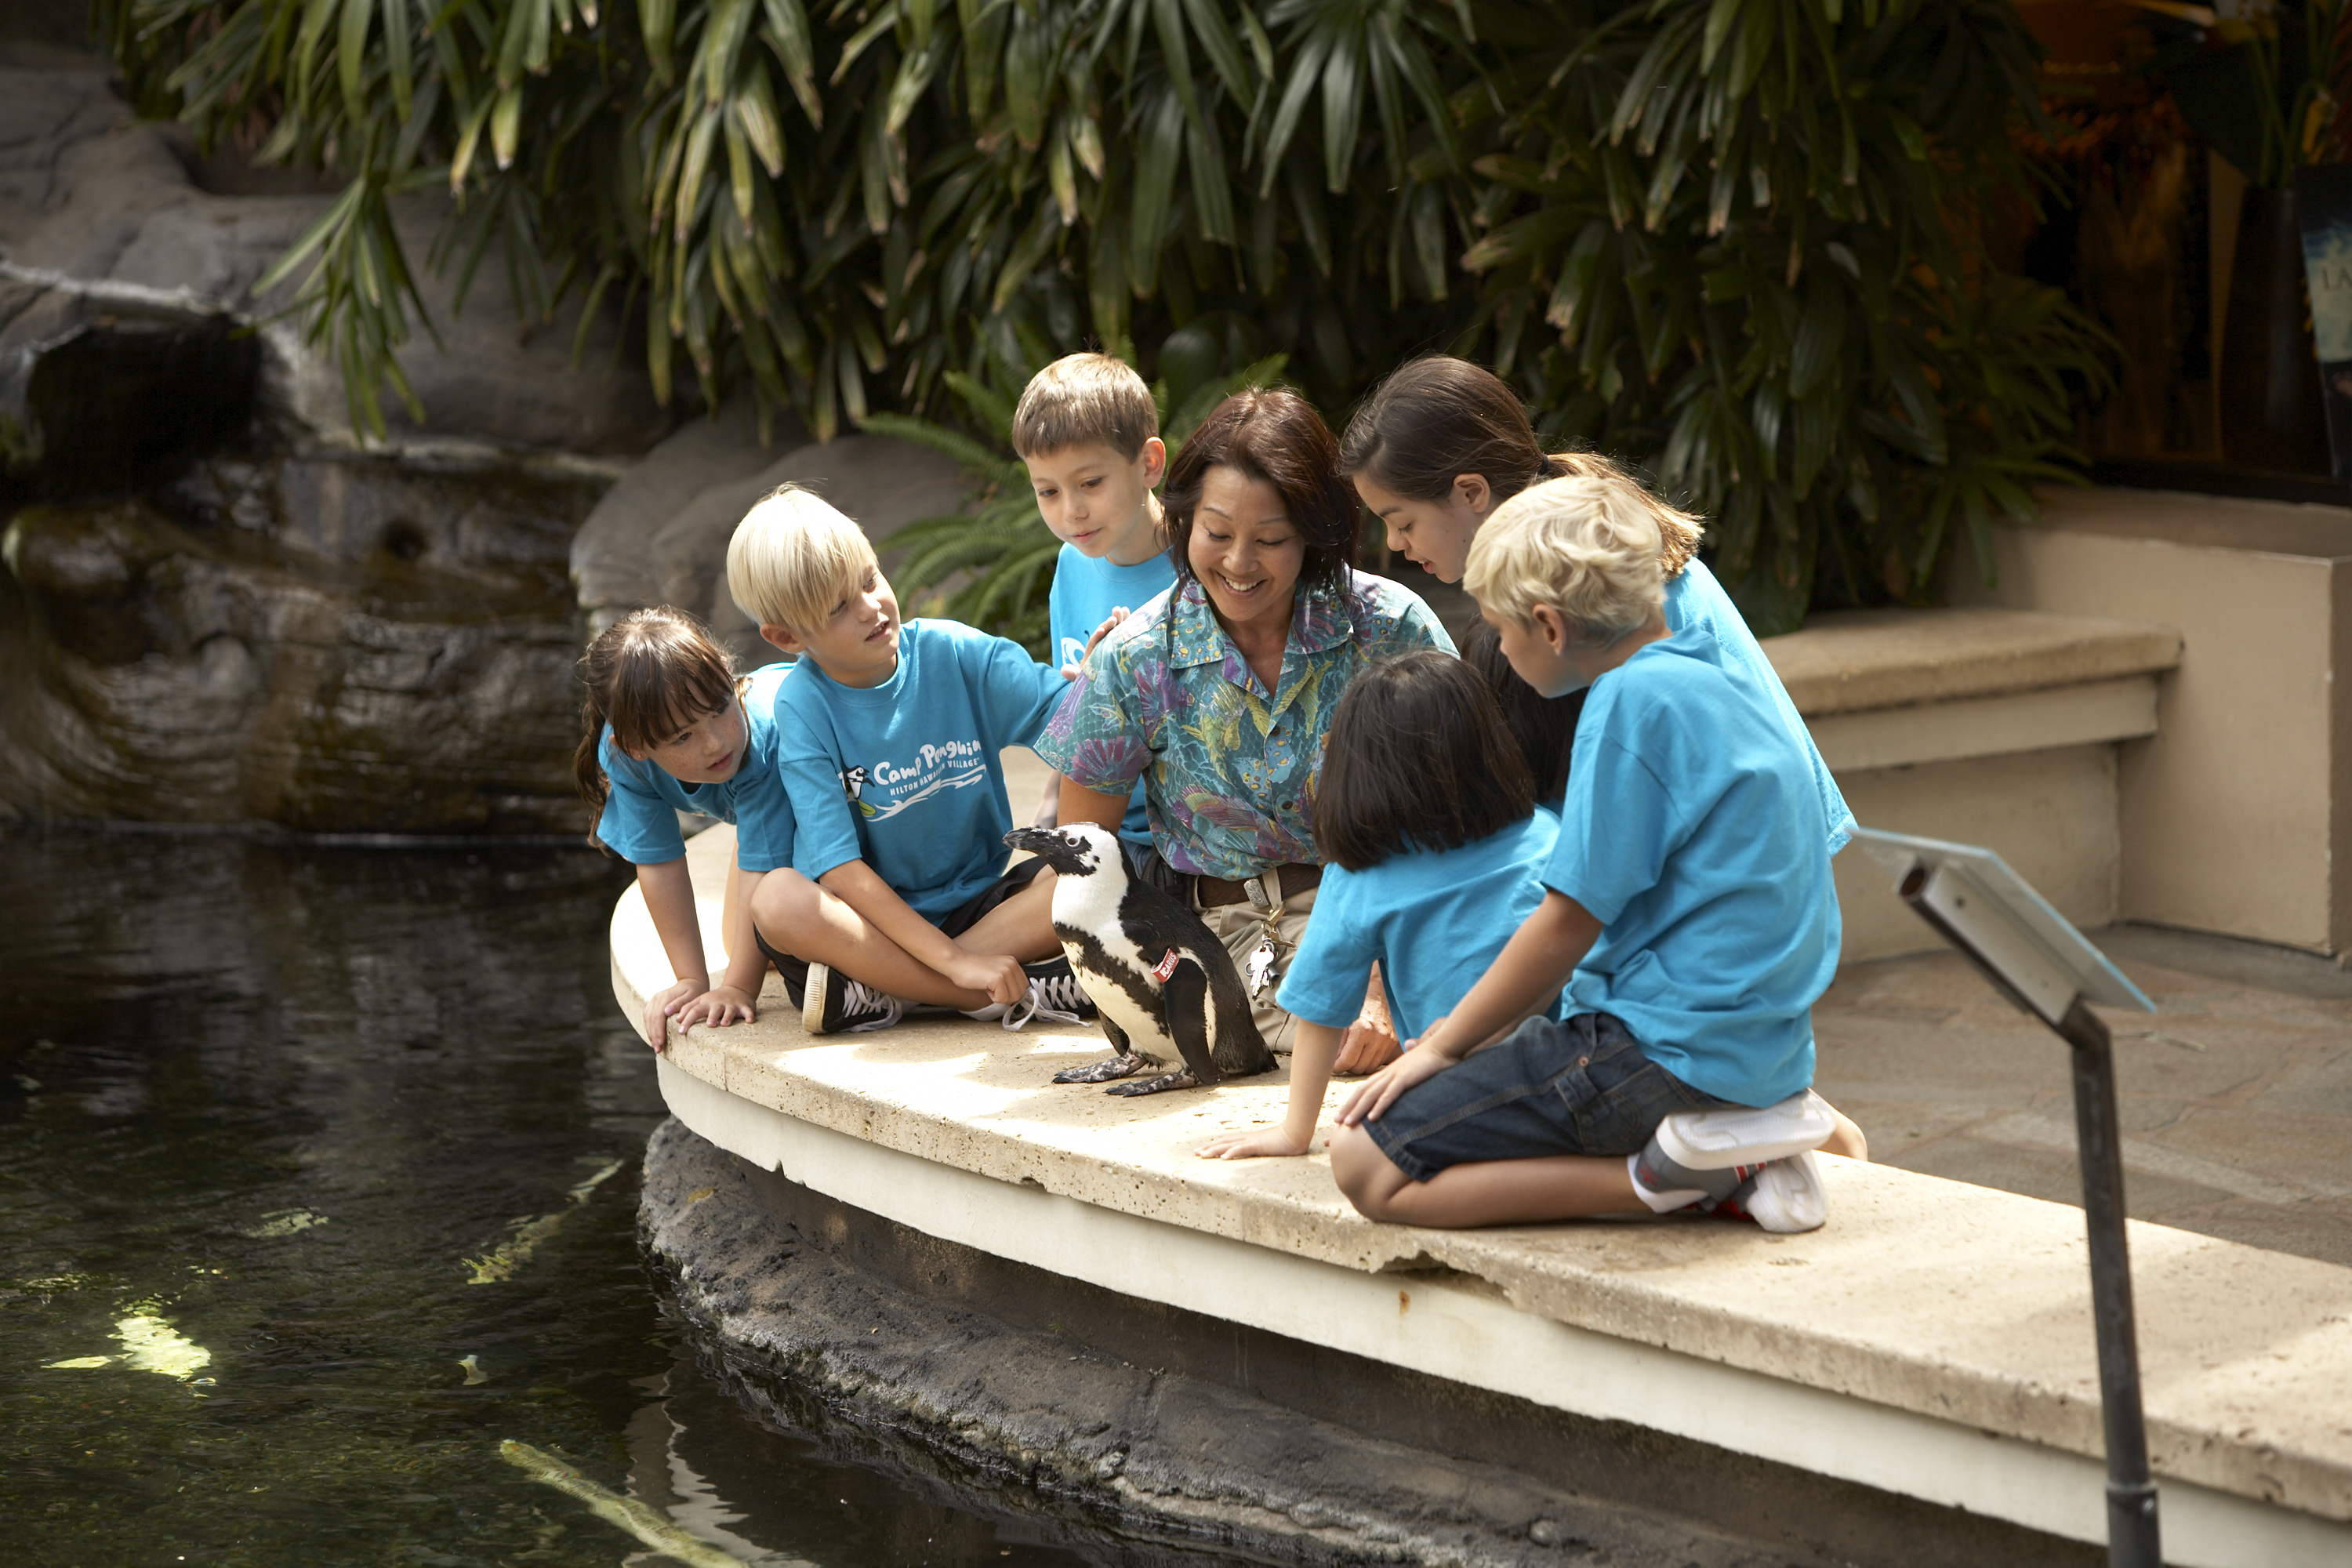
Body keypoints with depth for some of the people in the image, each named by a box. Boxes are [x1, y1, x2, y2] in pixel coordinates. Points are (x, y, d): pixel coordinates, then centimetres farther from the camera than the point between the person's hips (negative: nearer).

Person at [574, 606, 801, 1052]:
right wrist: (692, 980, -25)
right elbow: (659, 863, -26)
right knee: (744, 944, 2)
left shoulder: (764, 734, -49)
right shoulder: (624, 754, -35)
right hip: (749, 805, 4)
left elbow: (762, 869, -45)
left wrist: (739, 987, -44)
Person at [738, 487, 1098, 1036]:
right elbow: (841, 868, -17)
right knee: (777, 905, -33)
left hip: (979, 905, 2)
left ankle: (878, 993, -22)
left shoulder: (952, 653, -4)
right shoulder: (802, 706, -11)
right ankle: (1022, 994, -31)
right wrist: (956, 962, -25)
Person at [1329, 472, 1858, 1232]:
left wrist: (1442, 1047, -3)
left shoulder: (1635, 700, -16)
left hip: (1672, 1054, -10)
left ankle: (1659, 1178, -12)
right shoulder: (1718, 682, 13)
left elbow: (1568, 923, -15)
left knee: (1367, 1163, -8)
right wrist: (1468, 1028, 18)